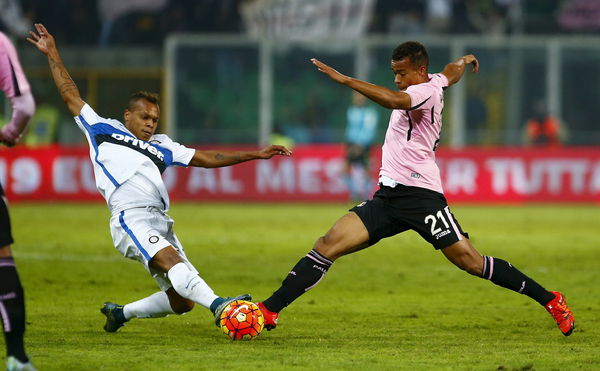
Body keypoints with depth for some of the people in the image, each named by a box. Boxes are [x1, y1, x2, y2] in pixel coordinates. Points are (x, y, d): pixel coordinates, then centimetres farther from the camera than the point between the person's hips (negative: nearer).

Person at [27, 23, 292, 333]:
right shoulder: (103, 131, 21)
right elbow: (70, 96, 26)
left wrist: (255, 154, 22)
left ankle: (120, 313, 20)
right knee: (171, 260, -31)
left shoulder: (161, 147, 30)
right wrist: (53, 56, 26)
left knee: (181, 302, -2)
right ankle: (218, 305, -49)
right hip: (131, 218, -6)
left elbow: (207, 158, 27)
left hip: (160, 223, 6)